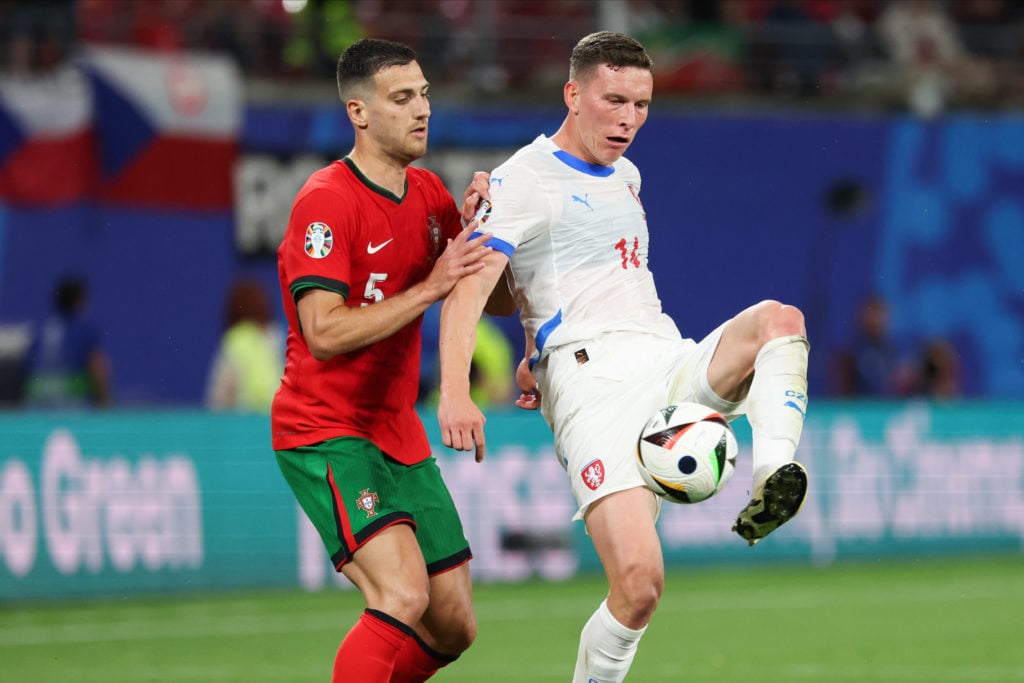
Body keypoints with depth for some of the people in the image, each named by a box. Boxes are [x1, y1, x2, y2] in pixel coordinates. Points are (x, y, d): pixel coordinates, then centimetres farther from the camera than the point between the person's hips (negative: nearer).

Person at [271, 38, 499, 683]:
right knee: (404, 594, -26)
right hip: (326, 434, -8)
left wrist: (474, 228, -4)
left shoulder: (428, 193, 9)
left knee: (453, 628, 6)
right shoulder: (325, 200, -15)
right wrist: (429, 288, -25)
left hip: (401, 436, 8)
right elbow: (324, 332, -23)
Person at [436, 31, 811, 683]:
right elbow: (469, 282, -12)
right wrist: (455, 392, -26)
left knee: (778, 318, -22)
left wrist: (538, 358, 26)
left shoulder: (625, 175, 23)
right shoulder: (524, 179, -1)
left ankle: (775, 476, -38)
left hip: (674, 366, 7)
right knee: (640, 581, -22)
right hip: (594, 387, -7)